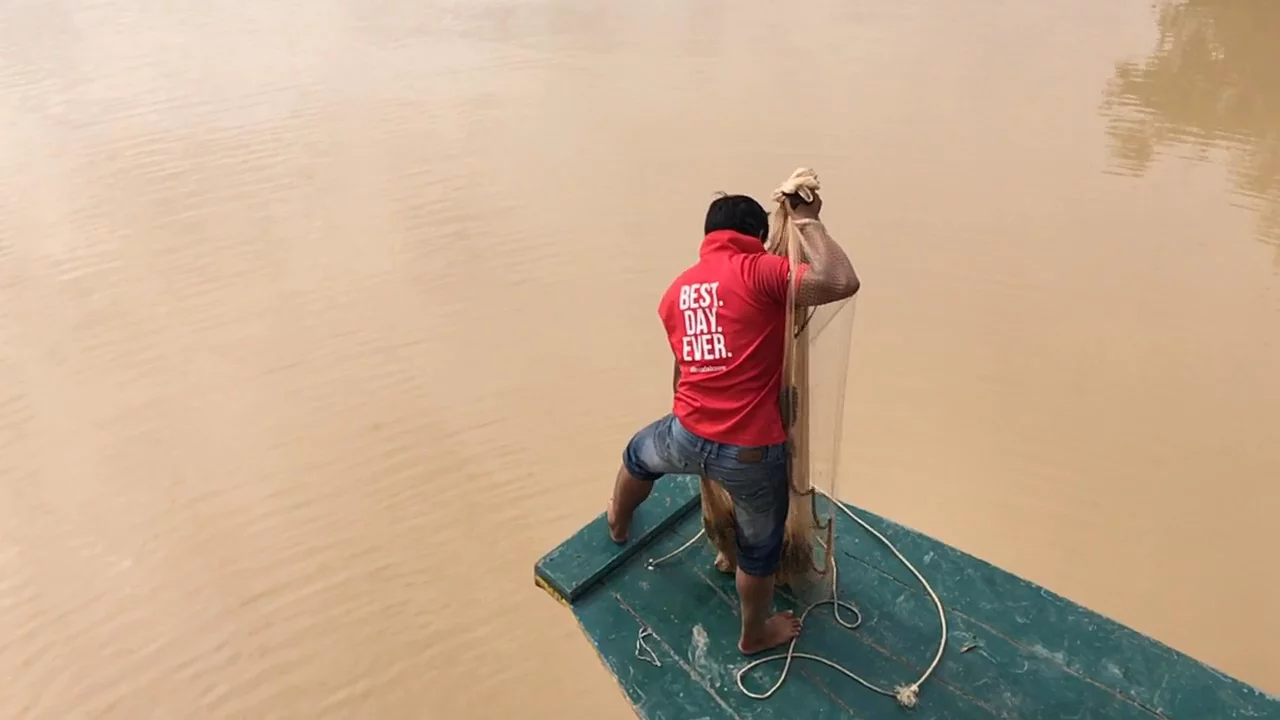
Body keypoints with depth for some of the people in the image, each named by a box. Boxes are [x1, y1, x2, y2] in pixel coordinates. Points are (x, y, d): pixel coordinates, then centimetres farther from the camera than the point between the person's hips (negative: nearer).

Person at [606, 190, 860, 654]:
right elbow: (842, 283, -24)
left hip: (686, 437, 5)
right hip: (751, 452, -5)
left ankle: (618, 523, 69)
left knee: (639, 454, 40)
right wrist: (807, 221, -9)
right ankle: (755, 634, 47)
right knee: (760, 548, 23)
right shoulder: (759, 272, -11)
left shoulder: (677, 289, 9)